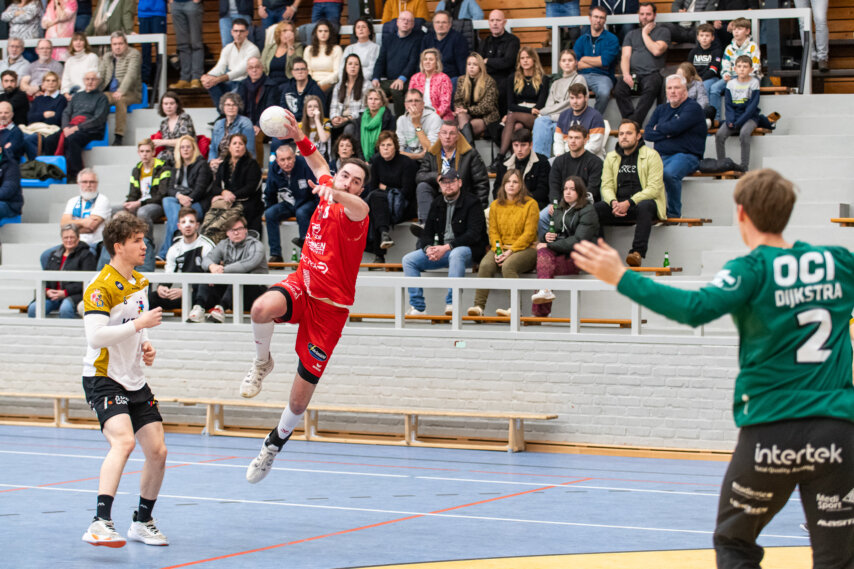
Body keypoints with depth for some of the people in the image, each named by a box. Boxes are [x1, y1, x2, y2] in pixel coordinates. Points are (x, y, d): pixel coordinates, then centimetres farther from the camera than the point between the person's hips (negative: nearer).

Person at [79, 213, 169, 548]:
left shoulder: (140, 283, 12)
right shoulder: (101, 287, -15)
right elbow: (95, 336, -26)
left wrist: (146, 346, 8)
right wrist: (139, 324, -25)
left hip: (135, 381, 8)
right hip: (103, 379, -8)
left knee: (158, 451, 5)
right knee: (123, 441, -29)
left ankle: (142, 522, 23)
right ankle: (100, 523, -36)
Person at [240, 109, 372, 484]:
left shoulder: (352, 216, -15)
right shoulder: (327, 195, 3)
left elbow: (361, 209, -42)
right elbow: (320, 165, 24)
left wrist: (337, 193, -62)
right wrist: (299, 137, 10)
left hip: (330, 305, -4)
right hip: (301, 285, 4)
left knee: (300, 399, 0)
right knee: (262, 308, -37)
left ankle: (274, 445, 30)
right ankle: (262, 361, -5)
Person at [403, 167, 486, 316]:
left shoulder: (472, 202, -5)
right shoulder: (437, 204, 14)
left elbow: (473, 234, -14)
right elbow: (427, 233, 15)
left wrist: (447, 247, -22)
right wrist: (428, 248, -10)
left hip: (467, 249, -6)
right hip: (440, 250, 6)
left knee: (456, 254, -41)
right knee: (408, 259, -9)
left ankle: (451, 303, -41)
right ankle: (417, 307, -14)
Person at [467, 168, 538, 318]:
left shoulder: (530, 204, 0)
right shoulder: (496, 205, 14)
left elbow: (529, 233, -7)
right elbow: (493, 231, 10)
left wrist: (510, 252, -16)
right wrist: (497, 251, -10)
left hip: (525, 248, -4)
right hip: (501, 247, 4)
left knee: (508, 265, -35)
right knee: (485, 265, -27)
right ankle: (478, 306, -32)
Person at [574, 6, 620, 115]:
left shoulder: (612, 39, 7)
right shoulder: (581, 40, 16)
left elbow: (605, 61, -7)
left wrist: (584, 59, 4)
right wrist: (597, 63, -4)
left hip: (602, 76, -3)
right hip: (583, 76, 3)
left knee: (604, 93, -37)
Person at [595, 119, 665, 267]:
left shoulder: (651, 155, -2)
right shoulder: (611, 157, 14)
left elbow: (654, 188, -11)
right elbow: (606, 186, 9)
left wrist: (629, 203, -23)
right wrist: (613, 202, -15)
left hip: (644, 202, -4)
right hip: (618, 205, 4)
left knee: (644, 206, -40)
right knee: (593, 209, -22)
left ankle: (638, 252, -46)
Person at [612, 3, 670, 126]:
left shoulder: (663, 31, 15)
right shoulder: (631, 34, 25)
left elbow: (657, 50, -4)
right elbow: (625, 57, 12)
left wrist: (645, 34, 7)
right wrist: (626, 74, -8)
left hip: (652, 73, -3)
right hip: (633, 73, 3)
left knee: (651, 88, -39)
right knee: (618, 90, -30)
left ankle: (633, 123, -42)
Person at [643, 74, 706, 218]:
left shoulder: (692, 107, 1)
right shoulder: (661, 109, 22)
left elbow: (675, 127, -15)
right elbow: (647, 134, 11)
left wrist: (659, 128, 5)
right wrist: (666, 133, -5)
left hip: (685, 156, -6)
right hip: (660, 156, 6)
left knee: (669, 173, -37)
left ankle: (674, 214, -21)